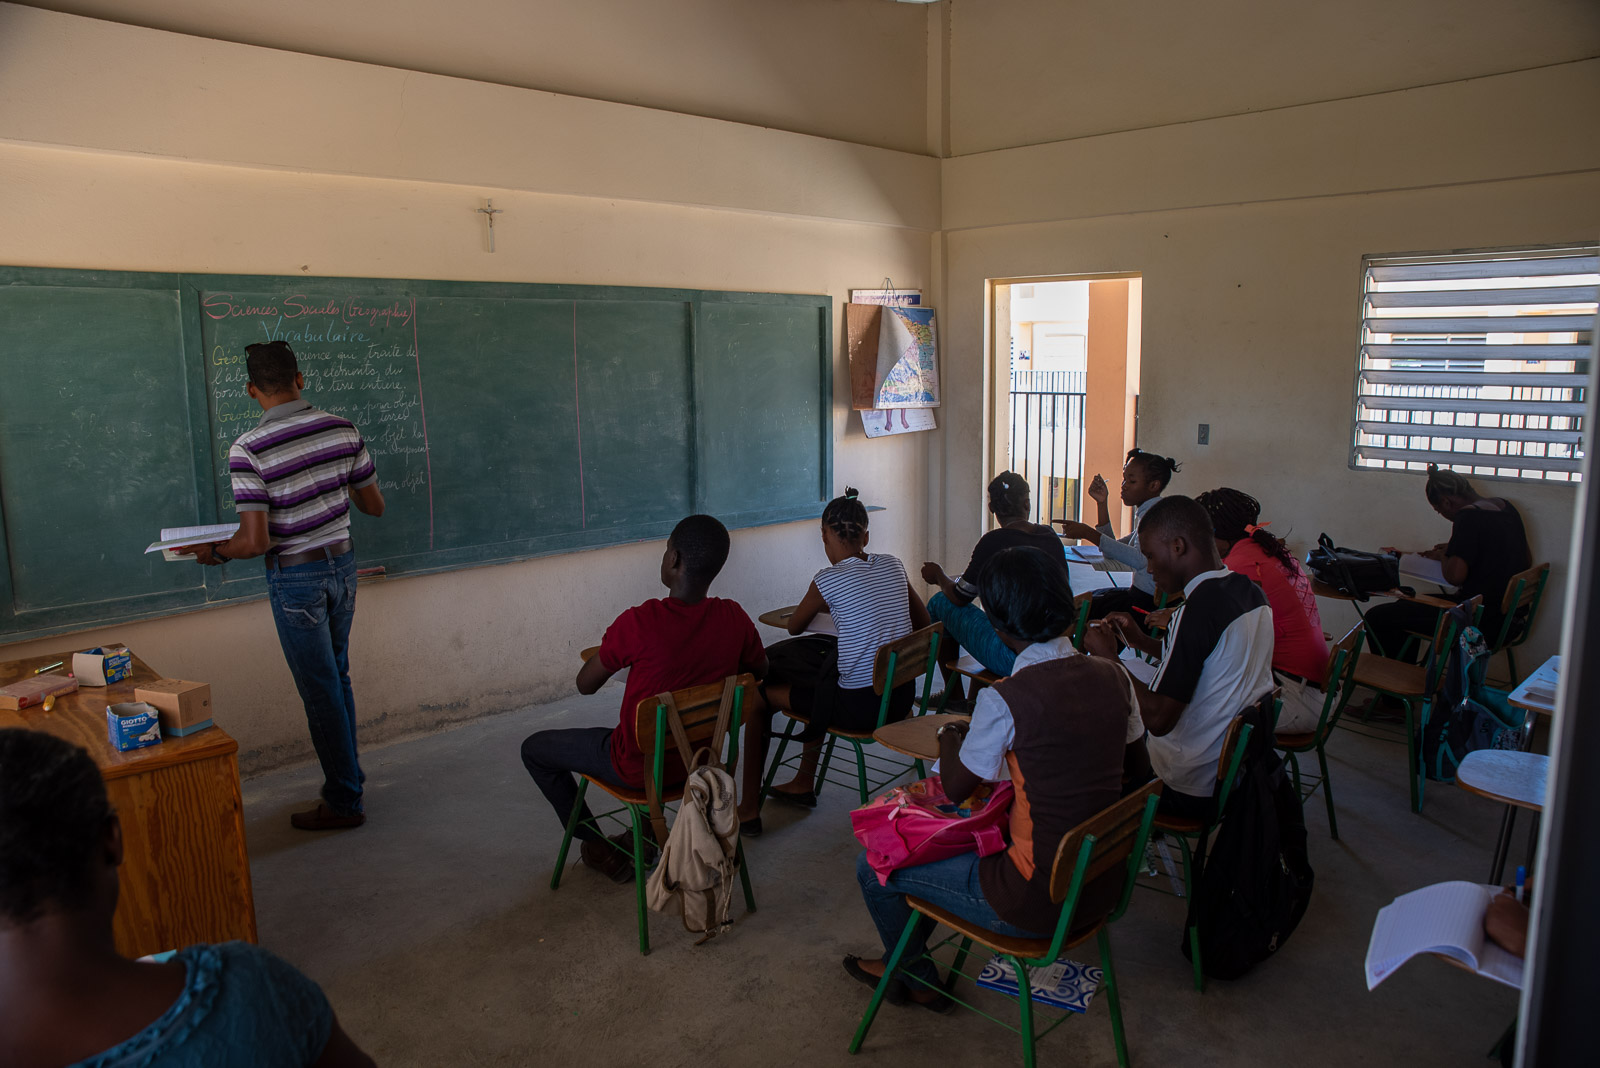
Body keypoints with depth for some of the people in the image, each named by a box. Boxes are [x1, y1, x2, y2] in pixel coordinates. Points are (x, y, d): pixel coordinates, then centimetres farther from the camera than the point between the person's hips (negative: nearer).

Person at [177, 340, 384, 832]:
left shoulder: (248, 450, -18)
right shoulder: (343, 430, -4)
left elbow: (255, 542, -20)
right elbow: (375, 505, 5)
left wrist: (213, 551, 0)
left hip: (295, 577, -5)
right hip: (342, 562, 6)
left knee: (321, 691, 5)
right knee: (337, 677, 20)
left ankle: (344, 801, 17)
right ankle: (348, 775, 33)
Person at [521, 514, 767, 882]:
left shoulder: (639, 623, -28)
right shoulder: (734, 619, -14)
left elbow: (585, 684, -12)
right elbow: (760, 671, 7)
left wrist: (610, 653, 7)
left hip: (638, 767, -5)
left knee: (534, 749, 18)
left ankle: (600, 849, 24)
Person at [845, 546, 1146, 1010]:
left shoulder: (1006, 699, -23)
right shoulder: (1114, 677, -5)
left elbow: (955, 788, -8)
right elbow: (1136, 767, 12)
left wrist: (949, 738, 14)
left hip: (1038, 902, -7)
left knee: (874, 868, 10)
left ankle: (917, 979, 36)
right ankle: (908, 956, 46)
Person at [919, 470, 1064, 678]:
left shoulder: (994, 542, -15)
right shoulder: (1052, 537, 3)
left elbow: (959, 597, -5)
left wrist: (938, 576, 18)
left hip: (1011, 659, -7)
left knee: (939, 602, 11)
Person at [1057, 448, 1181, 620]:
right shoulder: (1143, 512, 14)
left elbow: (1140, 560, -35)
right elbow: (1111, 553, 14)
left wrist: (1088, 533, -35)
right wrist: (1101, 504, 8)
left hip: (1150, 601, -10)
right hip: (1140, 593, 10)